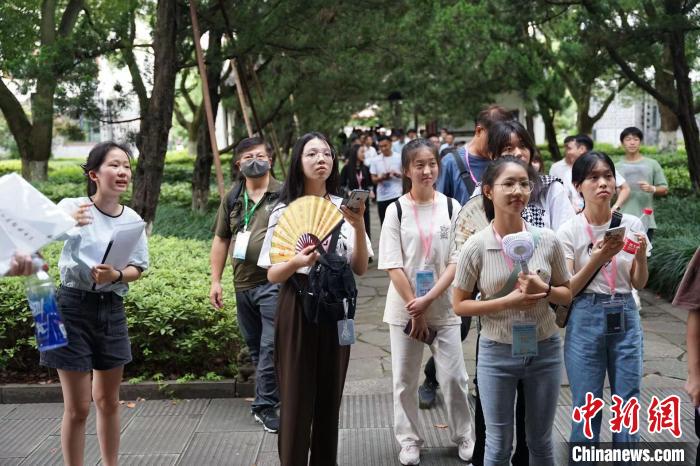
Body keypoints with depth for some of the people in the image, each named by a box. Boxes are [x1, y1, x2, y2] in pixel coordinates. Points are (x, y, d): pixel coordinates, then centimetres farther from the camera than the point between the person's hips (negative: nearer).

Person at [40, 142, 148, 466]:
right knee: (78, 408, -1)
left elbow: (138, 269, 7)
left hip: (112, 310, 4)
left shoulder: (132, 219, 0)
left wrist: (115, 275, -16)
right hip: (73, 307, -4)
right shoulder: (72, 207, -11)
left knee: (108, 402, 16)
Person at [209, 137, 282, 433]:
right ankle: (270, 394, 32)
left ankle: (265, 405, 2)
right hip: (243, 284, 5)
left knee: (270, 347, -8)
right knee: (255, 348, 15)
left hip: (274, 283, -5)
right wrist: (216, 281, 10)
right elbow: (220, 240, 15)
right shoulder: (232, 198, 11)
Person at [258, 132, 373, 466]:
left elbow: (360, 268, -2)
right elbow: (272, 275, -4)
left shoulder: (344, 208, 2)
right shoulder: (284, 211, -4)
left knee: (330, 395, 10)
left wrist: (359, 226, -17)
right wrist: (297, 262, -25)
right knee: (296, 397, 0)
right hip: (297, 310, -2)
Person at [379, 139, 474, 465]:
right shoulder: (396, 210, -3)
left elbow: (456, 261, -4)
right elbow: (393, 265, -6)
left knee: (454, 377, 4)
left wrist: (428, 299, -14)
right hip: (405, 308, 0)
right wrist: (414, 309, -10)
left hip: (443, 307, 0)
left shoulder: (451, 207, -1)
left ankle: (464, 438, 22)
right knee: (404, 379, 8)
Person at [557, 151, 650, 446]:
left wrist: (641, 257, -16)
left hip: (625, 318, 2)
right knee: (586, 409, 4)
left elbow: (639, 284, 5)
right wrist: (598, 258, -23)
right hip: (586, 320, -2)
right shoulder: (569, 231, -6)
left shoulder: (631, 225, 0)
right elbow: (566, 290, -10)